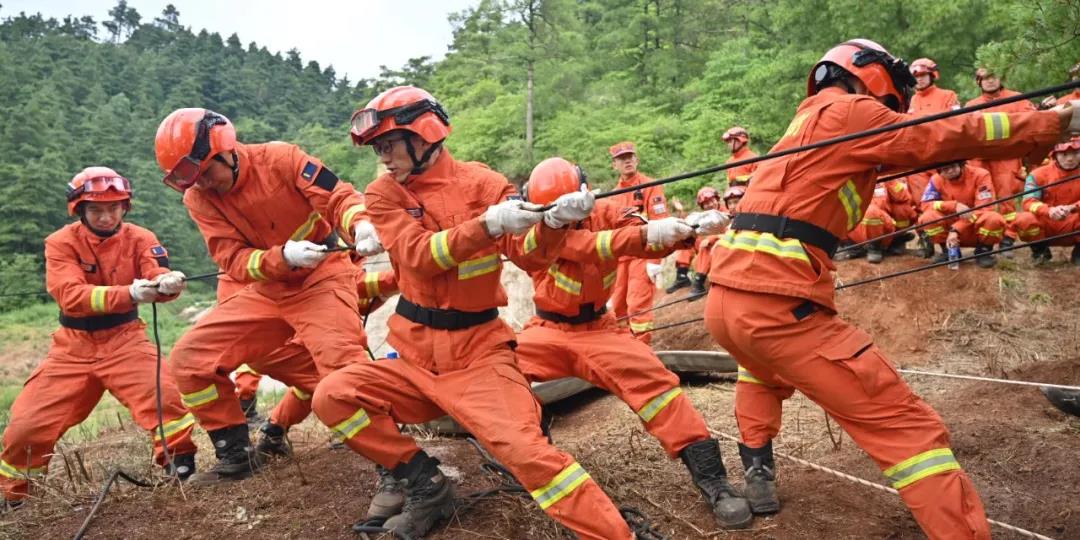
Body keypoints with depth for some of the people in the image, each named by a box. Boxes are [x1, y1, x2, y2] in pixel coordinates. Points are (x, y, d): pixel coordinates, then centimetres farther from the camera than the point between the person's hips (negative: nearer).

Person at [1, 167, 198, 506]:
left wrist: (168, 283, -50)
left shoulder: (139, 238, -7)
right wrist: (129, 293, -43)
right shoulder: (60, 243, -10)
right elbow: (71, 296, -26)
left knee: (164, 397, -26)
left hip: (124, 339, -1)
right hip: (73, 346, 1)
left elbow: (157, 277, -24)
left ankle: (181, 468, -9)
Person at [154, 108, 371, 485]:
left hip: (321, 277, -5)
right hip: (267, 290, 6)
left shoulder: (280, 158, -15)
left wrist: (362, 225, -41)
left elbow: (339, 196, -19)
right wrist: (283, 256, -33)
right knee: (190, 358, 0)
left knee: (344, 366, -26)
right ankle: (236, 455, 13)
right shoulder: (198, 198, -4)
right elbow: (235, 261, -13)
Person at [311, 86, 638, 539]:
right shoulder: (384, 194, -1)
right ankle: (425, 485, 3)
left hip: (479, 353, -4)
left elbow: (530, 257, -12)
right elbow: (419, 256, -19)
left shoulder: (481, 182, -6)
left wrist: (554, 222, -33)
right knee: (332, 397, -10)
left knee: (524, 447, -23)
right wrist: (487, 224, -34)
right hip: (415, 355, 4)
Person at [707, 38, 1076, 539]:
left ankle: (757, 469, 38)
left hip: (724, 299, 9)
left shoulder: (809, 118, 27)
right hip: (776, 304, -9)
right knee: (908, 426, -4)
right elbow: (949, 137, 3)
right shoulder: (847, 111, 3)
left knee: (767, 366, 40)